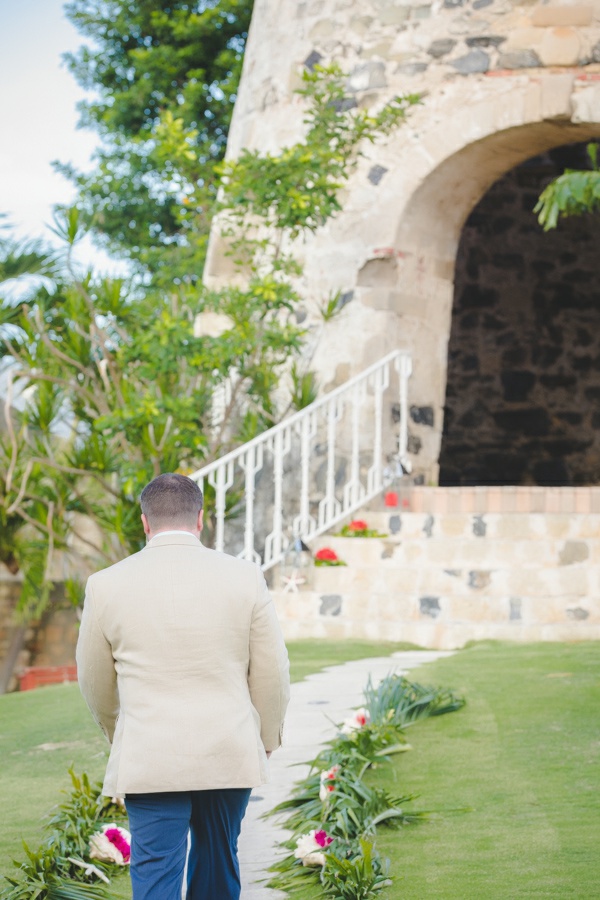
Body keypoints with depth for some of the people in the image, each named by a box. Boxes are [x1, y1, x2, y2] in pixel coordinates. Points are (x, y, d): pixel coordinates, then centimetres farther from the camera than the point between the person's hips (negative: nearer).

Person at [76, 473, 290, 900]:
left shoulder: (107, 585, -2)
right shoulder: (244, 577, -3)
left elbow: (95, 682, 10)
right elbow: (272, 673, 2)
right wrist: (266, 741, 18)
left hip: (149, 763, -2)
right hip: (230, 757, 2)